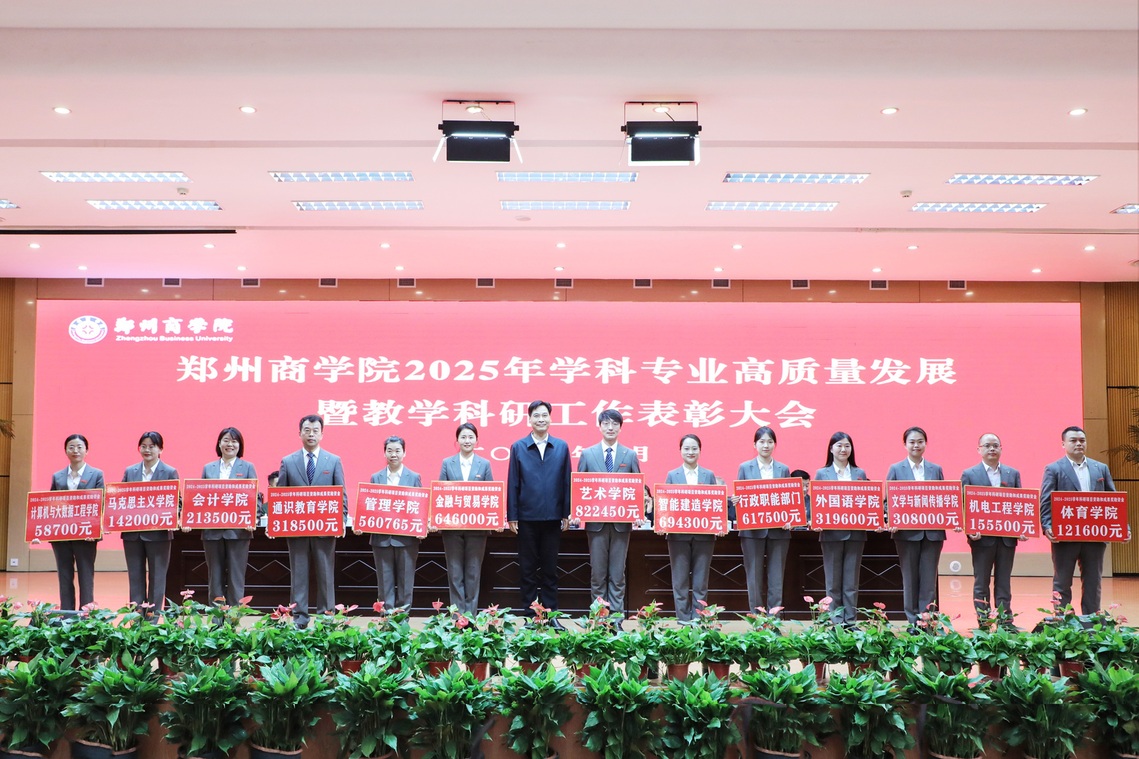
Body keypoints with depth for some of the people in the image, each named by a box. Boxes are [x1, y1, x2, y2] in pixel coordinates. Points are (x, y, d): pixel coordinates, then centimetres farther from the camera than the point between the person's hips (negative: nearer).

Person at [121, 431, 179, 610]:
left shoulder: (170, 472, -1)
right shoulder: (129, 472, 10)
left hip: (158, 533, -3)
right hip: (132, 533, 3)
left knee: (157, 578, 4)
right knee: (135, 577, 9)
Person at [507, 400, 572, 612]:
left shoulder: (561, 447, 5)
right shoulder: (518, 447, 3)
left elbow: (566, 482, 5)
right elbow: (512, 484, 1)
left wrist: (566, 514, 1)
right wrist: (511, 516, -2)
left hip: (552, 517, 1)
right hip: (527, 517, -1)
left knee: (550, 568, 8)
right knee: (527, 568, 7)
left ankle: (550, 610, 16)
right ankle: (528, 610, 15)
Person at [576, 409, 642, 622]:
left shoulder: (630, 455, 7)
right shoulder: (587, 454, 6)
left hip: (621, 522, 0)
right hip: (596, 521, 0)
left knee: (617, 572, 5)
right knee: (597, 572, 4)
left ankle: (616, 612, 10)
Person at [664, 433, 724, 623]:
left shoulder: (709, 475, 8)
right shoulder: (672, 475, 6)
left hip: (704, 534, 0)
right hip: (679, 533, 0)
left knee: (701, 580, 5)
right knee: (680, 579, 4)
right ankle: (683, 619, 11)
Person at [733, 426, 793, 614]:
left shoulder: (783, 469, 9)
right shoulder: (745, 468, 5)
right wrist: (734, 501, -18)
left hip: (778, 530, 1)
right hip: (752, 530, -1)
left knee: (776, 577, 3)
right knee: (754, 577, 2)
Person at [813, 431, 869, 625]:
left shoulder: (860, 474, 10)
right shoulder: (822, 474, 5)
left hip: (855, 533, 1)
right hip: (831, 533, -1)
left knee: (851, 581, 5)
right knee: (833, 581, 4)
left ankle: (851, 621, 11)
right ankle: (836, 621, 10)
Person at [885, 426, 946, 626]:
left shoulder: (936, 470, 10)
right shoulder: (896, 469, 4)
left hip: (932, 532, 1)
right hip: (907, 532, -1)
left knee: (929, 579, 2)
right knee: (910, 578, 5)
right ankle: (913, 621, 12)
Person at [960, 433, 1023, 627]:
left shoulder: (1013, 474, 11)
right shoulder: (969, 474, 2)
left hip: (1007, 536, 2)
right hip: (982, 537, -2)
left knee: (1004, 582, 8)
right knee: (981, 583, 4)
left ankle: (1005, 621, 12)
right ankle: (983, 623, 8)